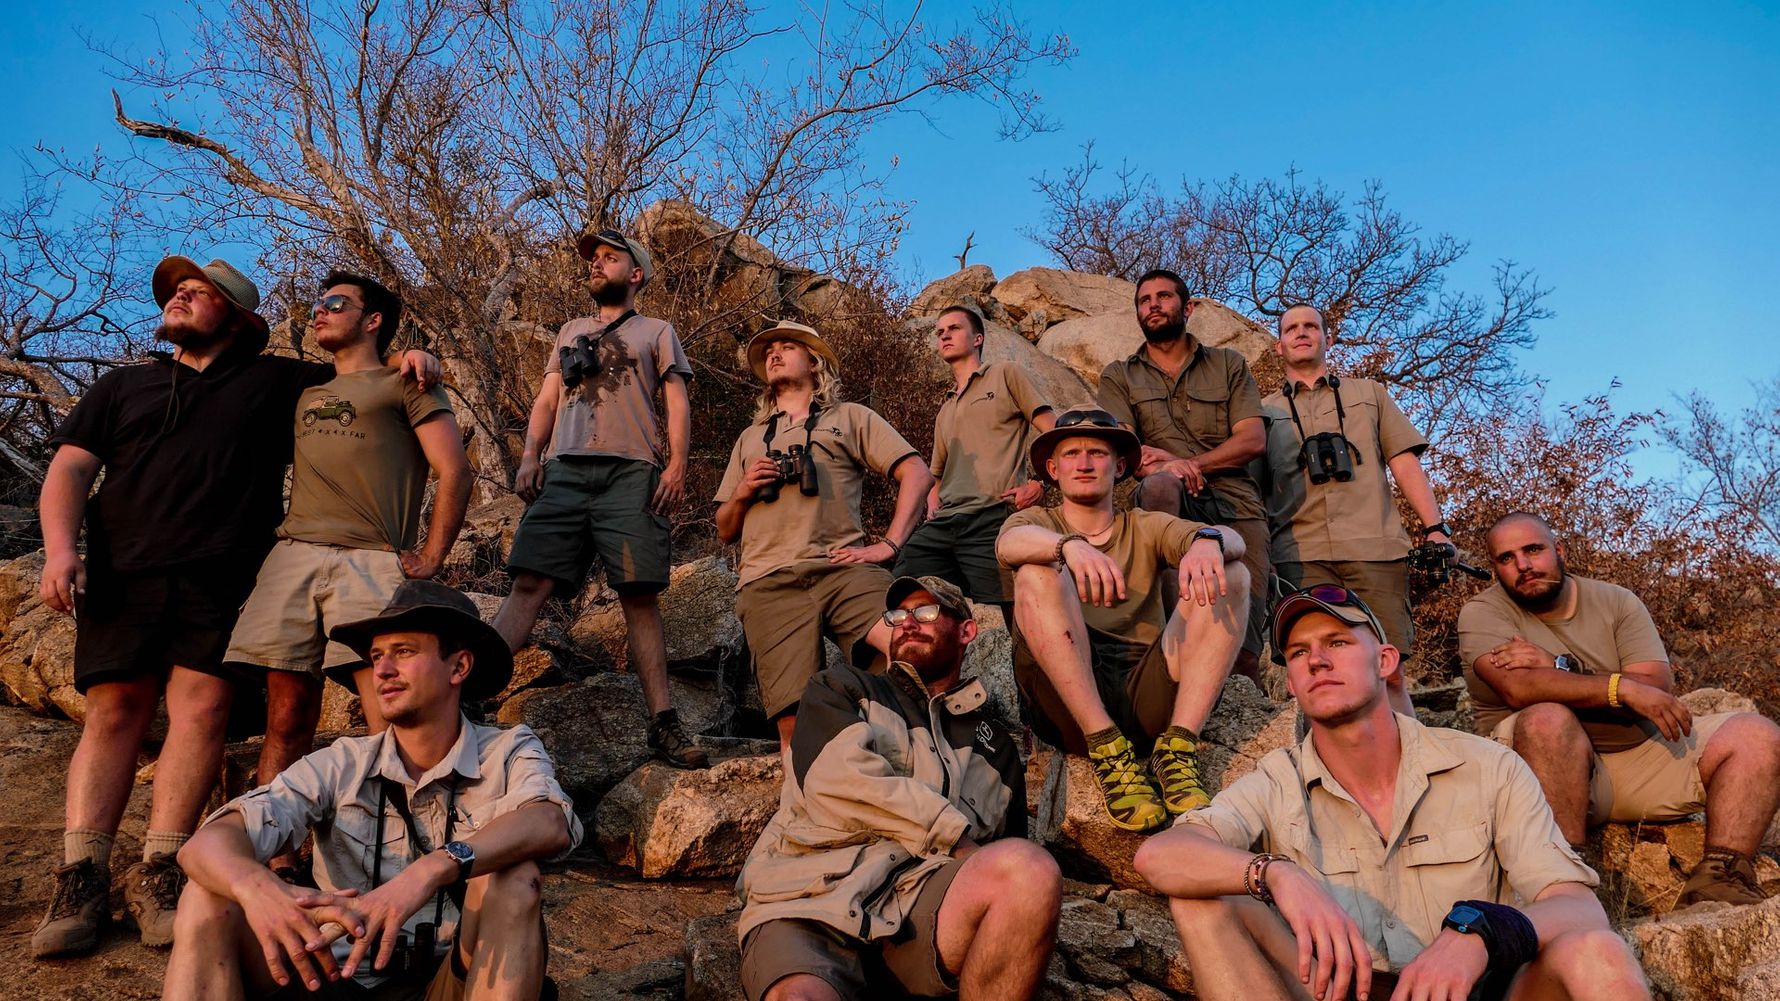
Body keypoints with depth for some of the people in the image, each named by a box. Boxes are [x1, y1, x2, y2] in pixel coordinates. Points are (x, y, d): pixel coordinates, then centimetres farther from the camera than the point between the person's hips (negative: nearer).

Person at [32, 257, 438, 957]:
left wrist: (409, 356, -4)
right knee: (113, 711, -4)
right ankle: (81, 876, -2)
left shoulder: (278, 381, 18)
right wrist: (61, 549, -3)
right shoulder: (122, 386, 22)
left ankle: (159, 872, -9)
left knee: (202, 707, -12)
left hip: (223, 580, -2)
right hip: (123, 576, 2)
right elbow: (70, 466, 14)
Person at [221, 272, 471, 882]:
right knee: (287, 717, 0)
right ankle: (276, 866, 5)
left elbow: (454, 471, 2)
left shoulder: (404, 383, 12)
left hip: (371, 560, -5)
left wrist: (431, 560, -4)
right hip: (292, 556, 5)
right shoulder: (304, 392, 29)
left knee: (391, 724, -15)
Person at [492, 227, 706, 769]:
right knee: (528, 584, -10)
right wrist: (530, 456, 6)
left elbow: (678, 403, 9)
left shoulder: (657, 331, 19)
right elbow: (546, 400, 23)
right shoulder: (570, 332, 29)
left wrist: (677, 465, -6)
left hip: (631, 473, -3)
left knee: (640, 597, -7)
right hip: (564, 471, 3)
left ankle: (663, 723, -5)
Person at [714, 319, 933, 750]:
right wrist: (742, 492, 8)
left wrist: (889, 544, -4)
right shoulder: (750, 438, 32)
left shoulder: (850, 417, 22)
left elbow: (916, 472, 9)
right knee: (795, 719, -19)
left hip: (842, 567, -2)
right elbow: (725, 531, 30)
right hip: (767, 583, 2)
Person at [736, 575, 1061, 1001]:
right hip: (807, 904, -4)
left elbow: (1012, 869, 22)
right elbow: (837, 777, 0)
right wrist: (957, 841, -4)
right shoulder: (841, 689, 22)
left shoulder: (996, 745, 28)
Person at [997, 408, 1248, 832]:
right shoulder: (1037, 522, 17)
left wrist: (1208, 541, -25)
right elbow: (1009, 543, -11)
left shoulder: (1147, 528, 22)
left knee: (1231, 574, -10)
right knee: (1037, 572, -22)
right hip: (1068, 708, -1)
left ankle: (1177, 749, -22)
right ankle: (1109, 751, -28)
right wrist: (1070, 546, -33)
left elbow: (1234, 540, 1)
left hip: (1148, 693, 2)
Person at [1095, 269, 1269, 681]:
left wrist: (1187, 463, -9)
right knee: (1160, 484, -40)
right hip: (1170, 505, -1)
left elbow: (1254, 439, 6)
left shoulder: (1228, 365, 19)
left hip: (1236, 507, 1)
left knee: (1242, 652, -15)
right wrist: (1163, 468, -22)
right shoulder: (1119, 377, 16)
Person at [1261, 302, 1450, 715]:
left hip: (1376, 547, 0)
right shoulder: (1265, 411, 22)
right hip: (1301, 555, 0)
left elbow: (1405, 464, 15)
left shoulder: (1369, 394, 24)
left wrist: (1435, 528, 3)